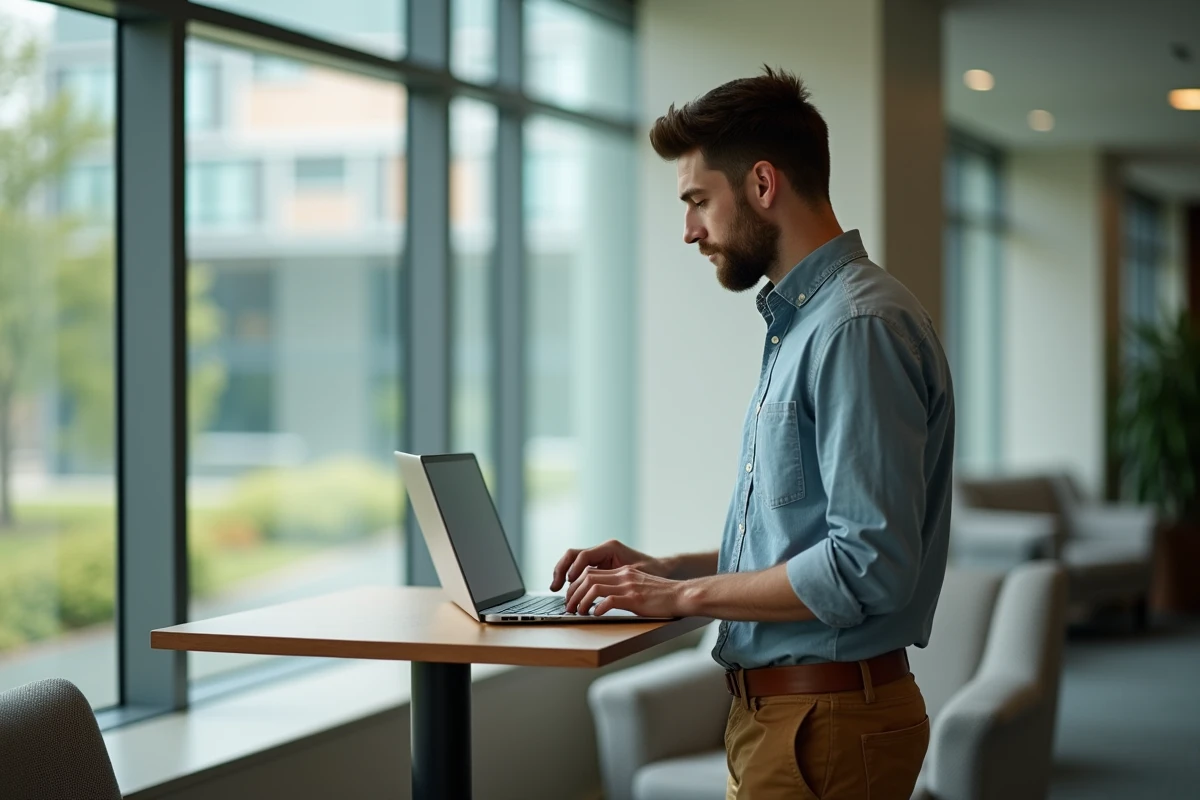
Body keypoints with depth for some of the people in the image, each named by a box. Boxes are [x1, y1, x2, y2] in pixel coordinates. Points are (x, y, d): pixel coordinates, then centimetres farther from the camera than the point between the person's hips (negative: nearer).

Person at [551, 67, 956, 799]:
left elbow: (868, 566, -24)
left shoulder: (860, 327, -18)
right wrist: (664, 569, 10)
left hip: (826, 726, -10)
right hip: (774, 711, 10)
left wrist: (687, 595, -15)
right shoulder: (799, 321, 16)